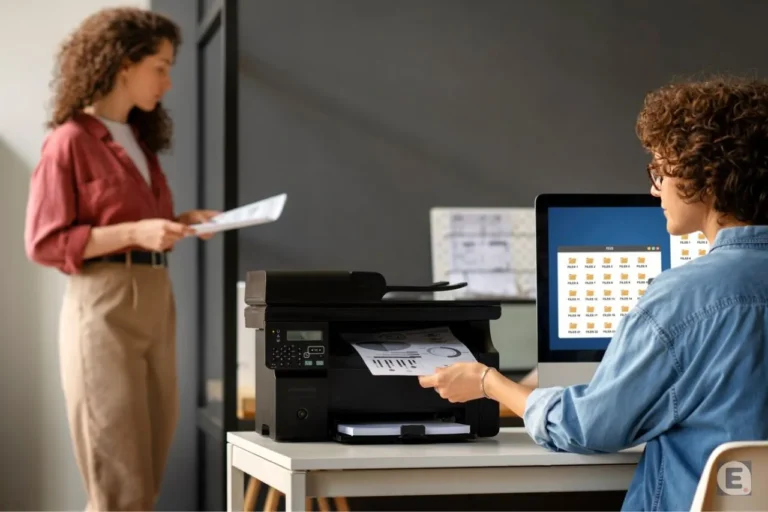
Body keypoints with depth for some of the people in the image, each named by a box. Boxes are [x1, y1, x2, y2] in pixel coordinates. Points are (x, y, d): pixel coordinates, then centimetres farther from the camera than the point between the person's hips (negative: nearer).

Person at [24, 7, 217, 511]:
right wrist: (135, 232, -18)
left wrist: (179, 223, 5)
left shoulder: (141, 140, 18)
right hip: (103, 306, -8)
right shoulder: (71, 140, -6)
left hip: (157, 302, 8)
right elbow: (45, 243, -9)